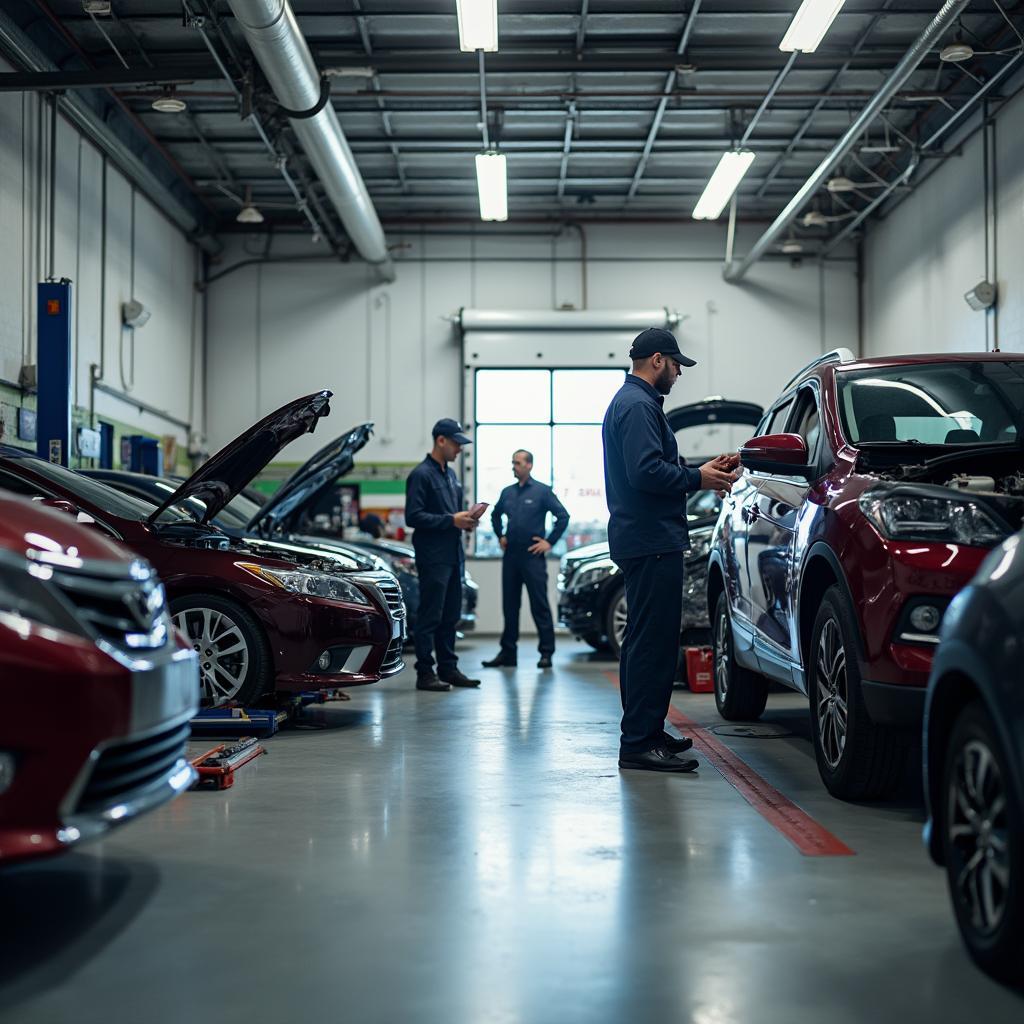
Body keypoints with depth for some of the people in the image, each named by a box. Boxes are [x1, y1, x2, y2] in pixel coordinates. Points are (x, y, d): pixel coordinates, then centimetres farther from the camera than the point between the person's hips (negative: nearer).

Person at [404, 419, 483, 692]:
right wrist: (451, 520, -19)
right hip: (433, 557, -9)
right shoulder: (421, 474, -10)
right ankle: (425, 673, -1)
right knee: (430, 616, -5)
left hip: (453, 555, 9)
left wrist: (466, 520, 6)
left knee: (450, 616, 12)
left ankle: (448, 668, 19)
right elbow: (413, 516, -18)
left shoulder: (450, 474, 18)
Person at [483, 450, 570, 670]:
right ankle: (507, 652, 16)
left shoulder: (542, 491, -3)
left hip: (533, 556, -5)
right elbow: (496, 515, 29)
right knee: (509, 605, 9)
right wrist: (500, 536, 17)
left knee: (539, 606, -4)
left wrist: (550, 541, -8)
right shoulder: (507, 492, 12)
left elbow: (563, 516, -5)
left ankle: (546, 653, 1)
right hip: (510, 556, 5)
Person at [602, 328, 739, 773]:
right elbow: (647, 472, -24)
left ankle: (646, 732, 24)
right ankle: (639, 742, -9)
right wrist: (698, 479, -12)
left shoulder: (631, 401, 22)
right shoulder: (639, 406, -13)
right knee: (653, 640, -10)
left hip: (644, 539, 12)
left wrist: (700, 470, 15)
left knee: (646, 639, 16)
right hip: (652, 540, -12)